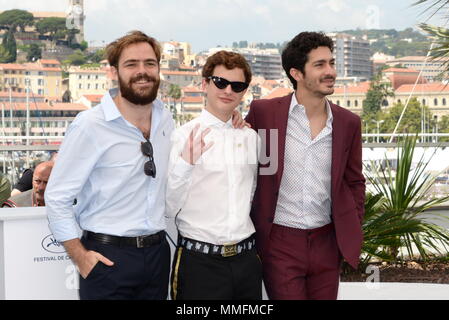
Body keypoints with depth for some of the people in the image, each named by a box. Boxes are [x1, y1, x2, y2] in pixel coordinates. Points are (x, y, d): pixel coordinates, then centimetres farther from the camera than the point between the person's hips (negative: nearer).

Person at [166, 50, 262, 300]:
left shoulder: (250, 137, 9)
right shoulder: (183, 136, -7)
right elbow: (168, 209, -11)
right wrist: (185, 165, -23)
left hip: (246, 259, 5)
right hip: (199, 261, -5)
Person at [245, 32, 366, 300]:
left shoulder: (348, 122, 3)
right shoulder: (263, 112, -6)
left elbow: (355, 182, 14)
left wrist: (352, 233, 9)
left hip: (327, 243, 3)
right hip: (279, 243, -3)